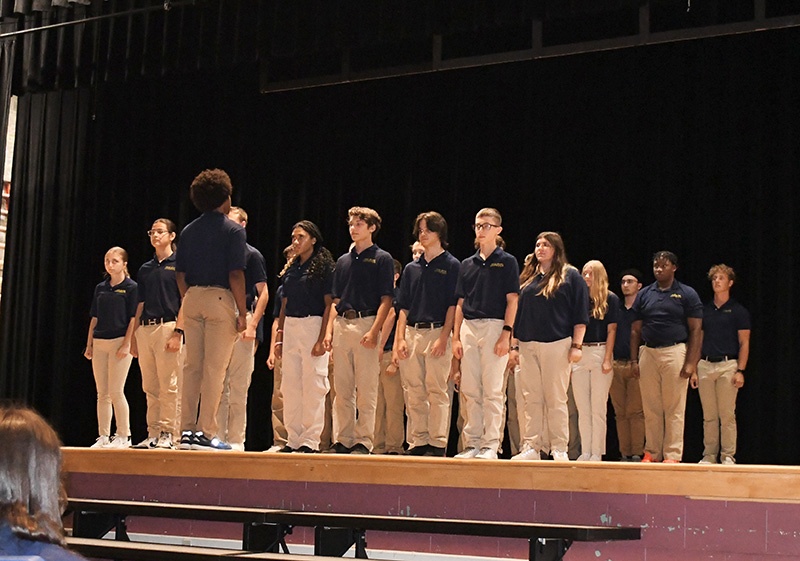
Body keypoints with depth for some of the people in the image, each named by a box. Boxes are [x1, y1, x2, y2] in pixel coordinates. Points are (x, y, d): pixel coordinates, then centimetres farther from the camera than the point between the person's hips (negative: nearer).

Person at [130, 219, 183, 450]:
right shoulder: (145, 269, 18)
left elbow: (185, 301, -6)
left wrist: (178, 332, -15)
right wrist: (134, 336, 13)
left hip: (168, 326, -6)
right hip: (145, 328, 6)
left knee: (169, 387, -7)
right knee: (150, 388, 7)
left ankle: (168, 435, -5)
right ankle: (153, 434, 11)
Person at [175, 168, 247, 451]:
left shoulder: (189, 230, 12)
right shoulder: (233, 230, -5)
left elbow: (180, 274, 11)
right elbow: (235, 274, -12)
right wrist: (242, 312, -8)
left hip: (192, 299, 6)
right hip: (220, 298, -5)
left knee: (192, 366, 8)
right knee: (214, 368, -4)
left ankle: (187, 430, 8)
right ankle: (205, 433, -6)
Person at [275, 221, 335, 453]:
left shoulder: (323, 266, -3)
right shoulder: (291, 268, 16)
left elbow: (329, 304, -8)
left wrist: (322, 338, -16)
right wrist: (280, 337, 12)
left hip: (312, 325, -6)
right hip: (290, 327, 6)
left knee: (313, 384, -6)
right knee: (290, 385, 6)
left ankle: (311, 440, -2)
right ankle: (293, 438, 11)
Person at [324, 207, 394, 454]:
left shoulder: (382, 259, 2)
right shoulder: (343, 260, 19)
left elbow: (386, 299, -4)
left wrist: (374, 331, -16)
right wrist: (329, 330, 8)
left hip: (366, 322, -6)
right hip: (341, 325, 6)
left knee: (366, 390, -5)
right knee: (342, 389, 6)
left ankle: (363, 441, -2)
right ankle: (342, 440, 10)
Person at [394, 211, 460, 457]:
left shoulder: (451, 265, 2)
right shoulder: (412, 268, 18)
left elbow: (453, 305, -4)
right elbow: (403, 307, 15)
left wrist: (444, 337, -14)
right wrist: (400, 339, 4)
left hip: (436, 332, -5)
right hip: (412, 333, 5)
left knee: (437, 390, -7)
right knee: (414, 392, 5)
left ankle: (438, 443, -5)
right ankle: (418, 441, 9)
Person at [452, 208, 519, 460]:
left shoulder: (507, 262, 2)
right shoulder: (467, 264, 16)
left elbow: (512, 301, -3)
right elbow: (460, 303, 16)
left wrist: (506, 334, -12)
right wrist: (456, 336, 7)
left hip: (494, 326, -5)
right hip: (469, 328, 5)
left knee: (493, 390, -5)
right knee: (470, 390, 5)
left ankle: (491, 444, -2)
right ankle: (472, 443, 10)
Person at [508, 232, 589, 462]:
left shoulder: (570, 276, 4)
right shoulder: (527, 277, 17)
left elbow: (580, 314, 0)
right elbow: (517, 313, 19)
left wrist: (576, 345, -8)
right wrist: (514, 345, 13)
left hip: (557, 345, -4)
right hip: (527, 345, 4)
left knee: (556, 399, -3)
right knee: (530, 399, 2)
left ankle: (559, 449, 2)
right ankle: (530, 447, 5)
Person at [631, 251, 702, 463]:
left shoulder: (687, 294, 4)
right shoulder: (644, 295, 14)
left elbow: (696, 330, 0)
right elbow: (635, 330, 14)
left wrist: (691, 362, -9)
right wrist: (634, 360, 5)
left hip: (675, 352, -3)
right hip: (649, 353, 4)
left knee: (674, 409, -4)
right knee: (651, 408, 5)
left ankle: (673, 455, -1)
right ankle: (652, 453, 11)